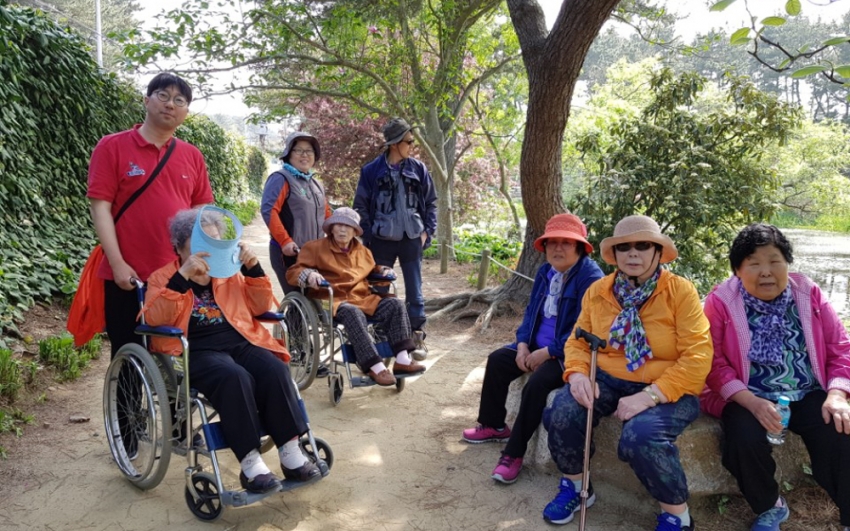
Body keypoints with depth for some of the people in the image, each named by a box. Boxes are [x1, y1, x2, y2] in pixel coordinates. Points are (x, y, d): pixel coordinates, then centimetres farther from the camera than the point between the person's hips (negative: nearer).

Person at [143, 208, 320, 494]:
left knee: (275, 370, -27)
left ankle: (291, 454, -23)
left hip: (240, 342, 4)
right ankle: (250, 463, -30)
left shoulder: (230, 273, 20)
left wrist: (253, 268, 2)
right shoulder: (163, 278, 9)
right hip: (197, 351, -4)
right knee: (234, 378, -35)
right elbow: (155, 318, -10)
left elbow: (260, 307, 16)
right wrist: (183, 275, -20)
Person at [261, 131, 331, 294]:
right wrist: (285, 241, -24)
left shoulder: (316, 183, 18)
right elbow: (269, 211, -18)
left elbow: (326, 214, 26)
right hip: (289, 252, -8)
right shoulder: (281, 179, -8)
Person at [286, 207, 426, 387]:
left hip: (364, 299, 6)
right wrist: (309, 274, -22)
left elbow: (370, 270, 42)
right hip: (334, 300, -6)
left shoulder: (362, 250, 23)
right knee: (353, 313, -39)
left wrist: (383, 270, 18)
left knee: (395, 305, -16)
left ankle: (402, 359, -23)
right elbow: (292, 272, 0)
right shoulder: (316, 247, 6)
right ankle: (375, 367, -40)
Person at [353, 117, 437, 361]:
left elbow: (431, 202, 9)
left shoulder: (418, 169, 2)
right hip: (382, 240, -1)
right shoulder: (371, 171, -3)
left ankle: (418, 338, 15)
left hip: (411, 239, 1)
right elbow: (361, 206, 2)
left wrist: (427, 231, 1)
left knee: (414, 292, 4)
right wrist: (368, 237, -4)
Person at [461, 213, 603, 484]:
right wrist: (523, 344, -3)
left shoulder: (591, 277, -21)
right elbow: (531, 312, 14)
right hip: (538, 347, 10)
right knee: (497, 360, 5)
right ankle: (494, 426, 21)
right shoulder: (545, 272, 7)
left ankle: (514, 453, -16)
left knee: (537, 382, -30)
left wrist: (546, 353, -22)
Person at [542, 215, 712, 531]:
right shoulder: (597, 292, 4)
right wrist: (578, 374, -14)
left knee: (640, 435, -34)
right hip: (608, 381, 4)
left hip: (668, 389, -4)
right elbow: (578, 341, 10)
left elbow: (697, 357, -15)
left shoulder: (681, 291, -9)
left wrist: (650, 395, -25)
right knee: (560, 412, -23)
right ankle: (575, 485, 7)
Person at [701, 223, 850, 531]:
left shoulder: (808, 293, 3)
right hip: (747, 398, -2)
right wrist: (754, 403, -22)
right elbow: (714, 363, -10)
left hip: (809, 394, 2)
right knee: (745, 440, -30)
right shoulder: (721, 301, -6)